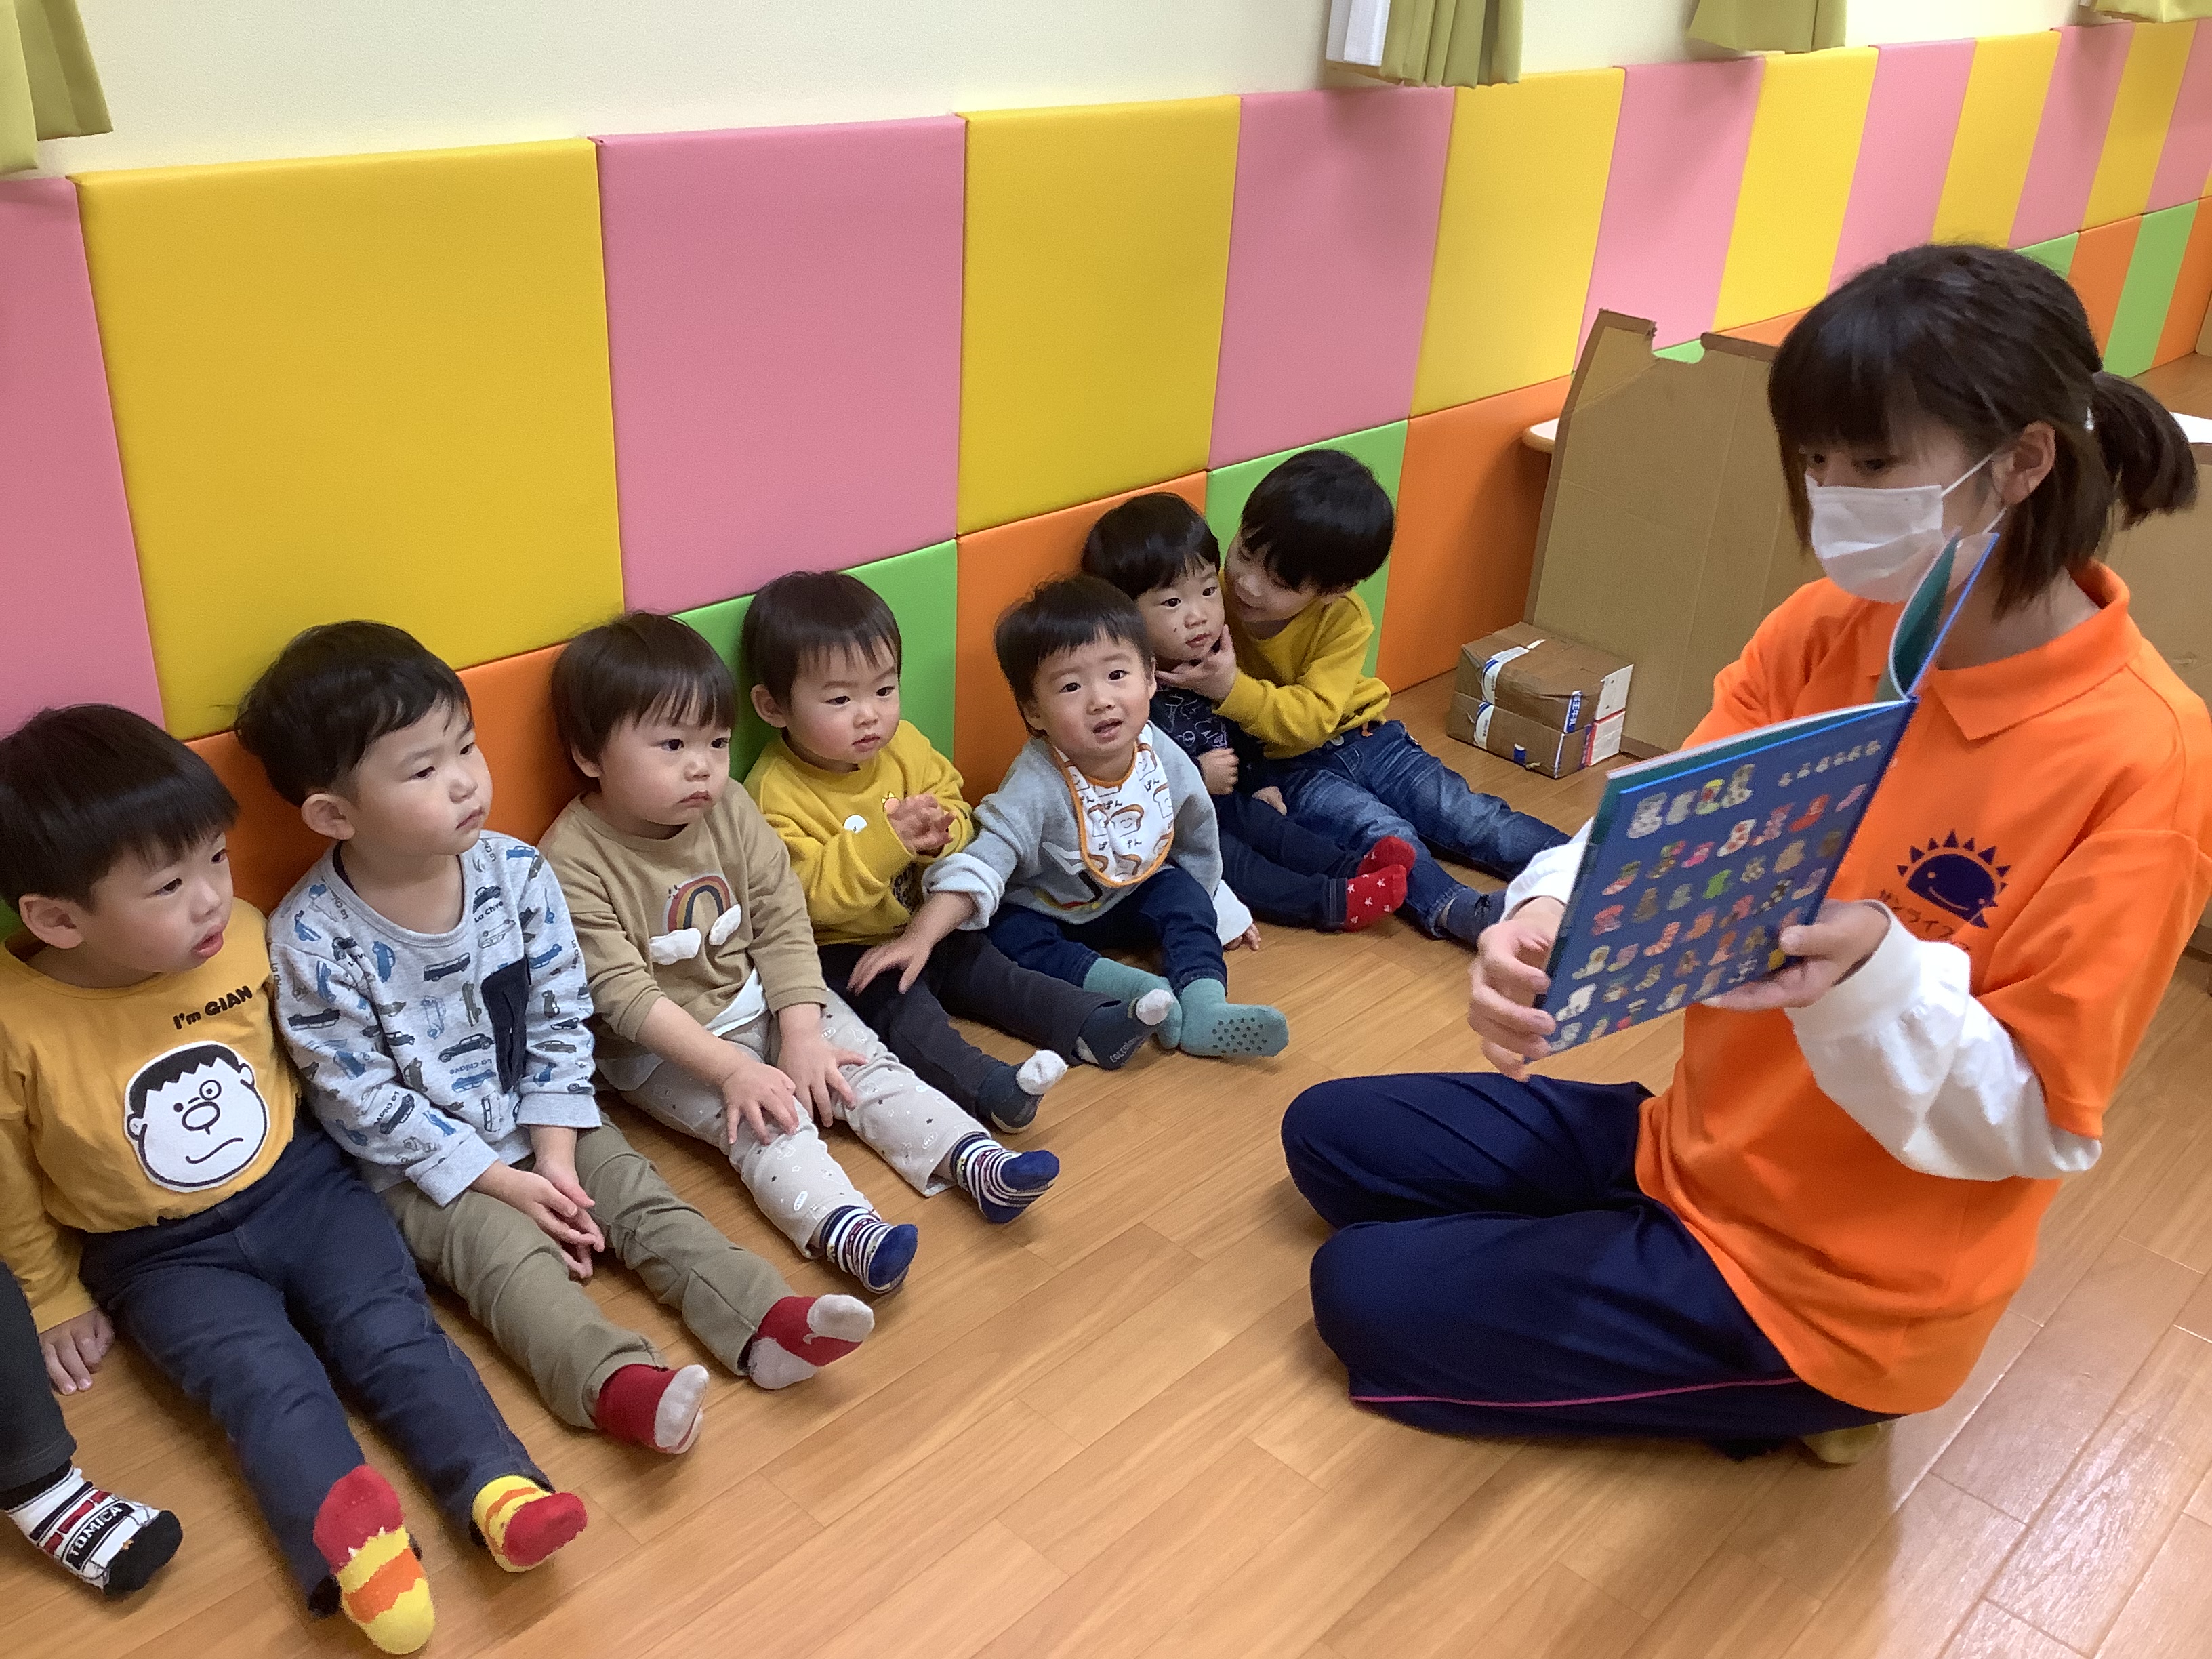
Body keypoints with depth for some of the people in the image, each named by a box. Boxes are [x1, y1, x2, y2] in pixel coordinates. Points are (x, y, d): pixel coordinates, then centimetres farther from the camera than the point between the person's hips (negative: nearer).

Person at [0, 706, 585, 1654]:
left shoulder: (245, 938, -11)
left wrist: (312, 1148, 17)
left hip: (299, 1185, 2)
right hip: (163, 1255, -2)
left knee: (390, 1330, -16)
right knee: (265, 1380, -23)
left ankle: (499, 1488, -27)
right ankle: (341, 1529, -42)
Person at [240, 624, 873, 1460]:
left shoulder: (517, 873, -9)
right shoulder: (311, 938, -20)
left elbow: (560, 1024, -3)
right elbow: (364, 1101, -16)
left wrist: (555, 1156, -10)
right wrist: (502, 1182, -17)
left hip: (541, 1125, 4)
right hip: (419, 1169, -4)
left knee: (642, 1194, -11)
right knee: (512, 1252, -25)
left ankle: (766, 1322, -20)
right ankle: (617, 1386, -42)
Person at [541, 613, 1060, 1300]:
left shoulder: (730, 810, -7)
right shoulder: (572, 863, -21)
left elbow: (784, 927, -6)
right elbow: (624, 996, -23)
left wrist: (801, 1037, -15)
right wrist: (732, 1069, -26)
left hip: (763, 999, 6)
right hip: (661, 1049, -5)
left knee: (868, 1064, -10)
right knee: (769, 1123, -25)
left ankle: (977, 1164, -16)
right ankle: (848, 1235, -43)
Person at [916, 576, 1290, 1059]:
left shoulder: (1166, 761, -19)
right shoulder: (1037, 784, -33)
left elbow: (1198, 842, 0)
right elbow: (982, 863, -40)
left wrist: (1209, 914, 10)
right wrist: (920, 936, -52)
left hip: (1131, 898, 4)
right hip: (1045, 914, -3)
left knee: (1183, 893, -19)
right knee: (1009, 934, -30)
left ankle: (1205, 1005, -28)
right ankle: (1148, 991, -33)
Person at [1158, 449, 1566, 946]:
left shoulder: (1344, 619, -15)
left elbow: (1312, 718, -25)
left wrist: (1232, 689, -40)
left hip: (1360, 737, 3)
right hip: (1280, 767, -2)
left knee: (1471, 816, -5)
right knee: (1382, 832, -27)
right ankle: (1458, 912, -44)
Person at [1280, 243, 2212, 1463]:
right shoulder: (1830, 627, -8)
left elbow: (2034, 1125, -21)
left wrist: (1870, 976, -40)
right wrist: (1549, 922, -33)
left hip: (1838, 1290, -7)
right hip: (1692, 1144, 7)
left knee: (1367, 1299, -5)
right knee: (1332, 1138, 14)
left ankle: (1793, 1394, 9)